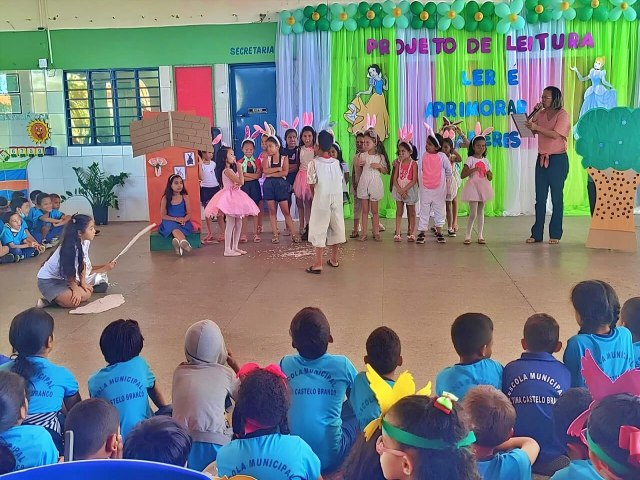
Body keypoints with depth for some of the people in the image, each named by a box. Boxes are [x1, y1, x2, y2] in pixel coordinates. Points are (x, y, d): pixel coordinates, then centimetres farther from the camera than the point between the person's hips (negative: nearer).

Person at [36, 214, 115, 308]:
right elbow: (70, 271, -20)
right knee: (74, 301, -22)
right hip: (48, 280, -9)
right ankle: (49, 300, -1)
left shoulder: (86, 242, -8)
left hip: (64, 279, 9)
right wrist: (75, 289, -10)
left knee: (86, 294, -2)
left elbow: (83, 264, 4)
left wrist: (83, 282, 0)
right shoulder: (71, 248, -31)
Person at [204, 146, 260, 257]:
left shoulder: (232, 170, 15)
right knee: (230, 224, -9)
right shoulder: (227, 171, -15)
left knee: (238, 224, 10)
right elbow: (241, 181, -18)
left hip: (235, 196, 10)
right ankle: (227, 249, -7)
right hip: (229, 197, -10)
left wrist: (238, 185, -12)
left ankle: (235, 247, 18)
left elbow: (239, 182, 11)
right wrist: (239, 168, -8)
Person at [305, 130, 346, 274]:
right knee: (335, 227, 15)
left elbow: (312, 184, -8)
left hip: (321, 201, -4)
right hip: (337, 201, 4)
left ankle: (318, 264, -2)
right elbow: (340, 180, -1)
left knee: (319, 230, 1)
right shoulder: (337, 163, -1)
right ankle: (334, 259, 26)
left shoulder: (314, 163, -12)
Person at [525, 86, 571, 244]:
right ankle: (536, 234, 9)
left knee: (556, 198, 1)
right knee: (540, 198, 5)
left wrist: (537, 127, -28)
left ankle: (555, 234, 8)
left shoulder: (562, 114, -8)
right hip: (542, 159, 6)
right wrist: (534, 113, 1)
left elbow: (555, 135, -21)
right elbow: (532, 130, 11)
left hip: (558, 160, -5)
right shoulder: (541, 113, 9)